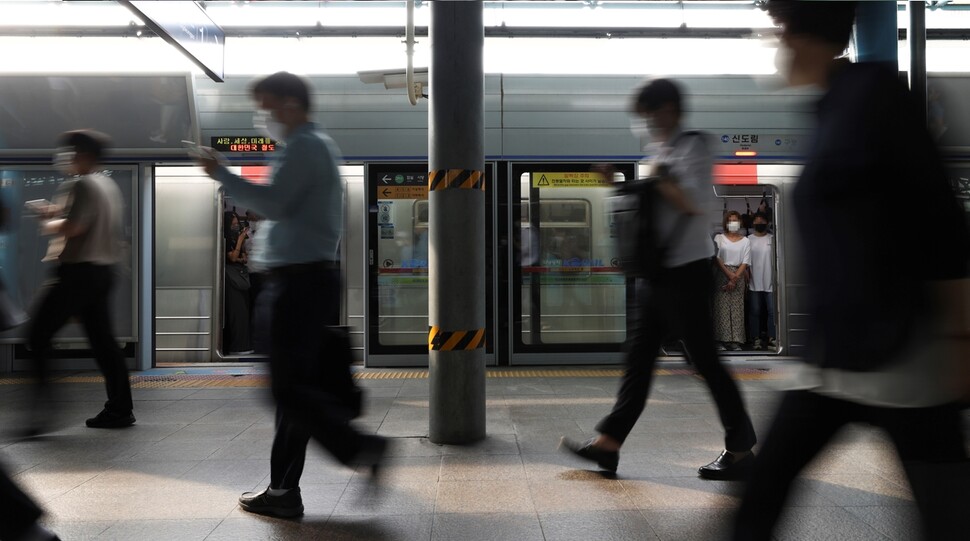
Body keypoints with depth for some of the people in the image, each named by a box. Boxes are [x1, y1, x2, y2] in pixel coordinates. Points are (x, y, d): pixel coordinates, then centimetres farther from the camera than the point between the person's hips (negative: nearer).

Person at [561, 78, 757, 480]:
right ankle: (608, 444, 14)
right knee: (638, 357, 9)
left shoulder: (692, 147, -9)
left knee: (705, 361, -2)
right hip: (656, 273, 9)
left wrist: (660, 180, -14)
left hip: (685, 273, -9)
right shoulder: (661, 152, 18)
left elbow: (698, 203, -23)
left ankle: (741, 451, 13)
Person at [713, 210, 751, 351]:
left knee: (736, 308, -3)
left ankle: (735, 341, -1)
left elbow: (745, 262, 1)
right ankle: (722, 341, -3)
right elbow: (716, 258, -2)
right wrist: (729, 274, -13)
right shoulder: (719, 238, 6)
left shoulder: (745, 241, 8)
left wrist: (735, 279, -11)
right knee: (722, 307, -5)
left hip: (738, 275, 1)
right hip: (722, 274, -1)